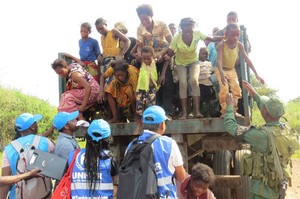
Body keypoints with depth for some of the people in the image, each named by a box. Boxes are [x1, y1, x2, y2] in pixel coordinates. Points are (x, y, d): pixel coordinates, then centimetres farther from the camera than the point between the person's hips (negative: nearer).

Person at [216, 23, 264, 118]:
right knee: (224, 89, -21)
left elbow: (247, 59, -12)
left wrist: (256, 74, -18)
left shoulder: (239, 45, -11)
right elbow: (219, 60, -34)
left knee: (236, 88, -11)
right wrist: (222, 74, -51)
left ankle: (233, 110, 0)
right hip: (221, 70, -4)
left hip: (232, 70, 4)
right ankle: (224, 111, -14)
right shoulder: (221, 45, -23)